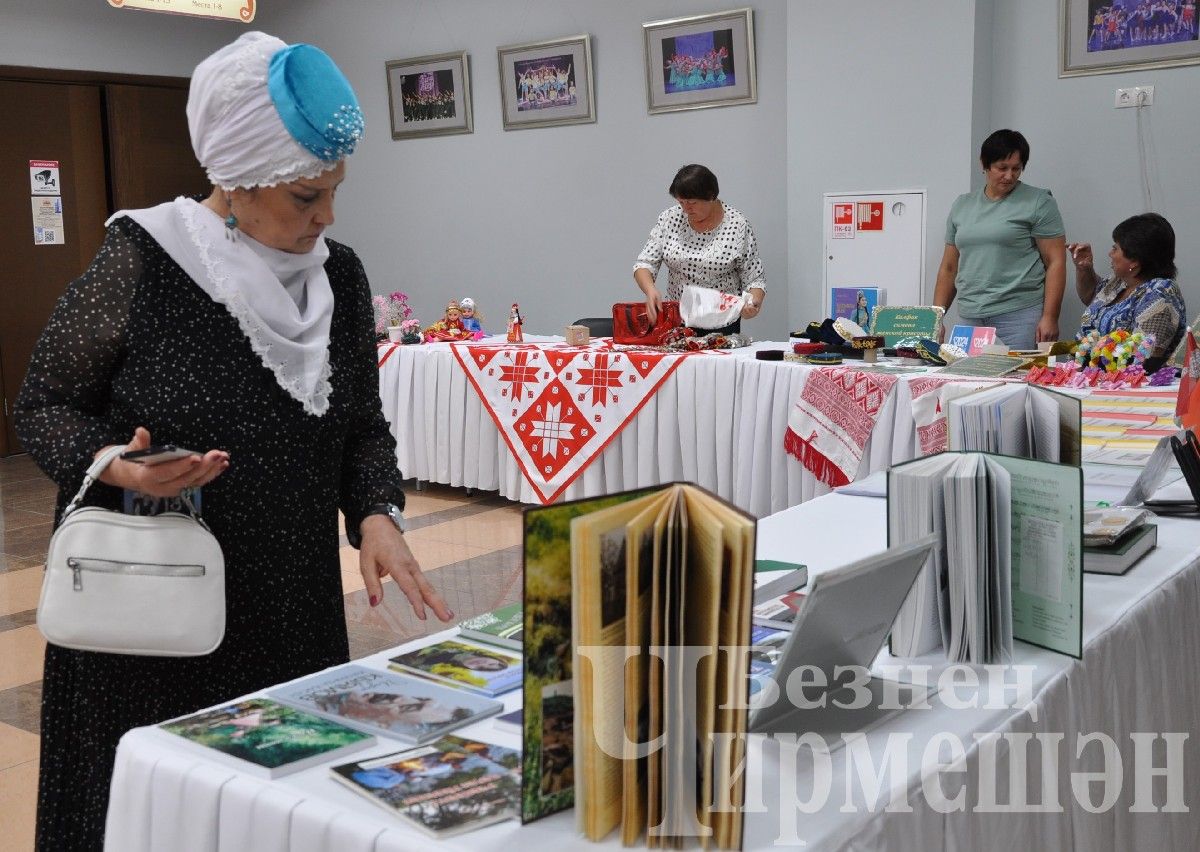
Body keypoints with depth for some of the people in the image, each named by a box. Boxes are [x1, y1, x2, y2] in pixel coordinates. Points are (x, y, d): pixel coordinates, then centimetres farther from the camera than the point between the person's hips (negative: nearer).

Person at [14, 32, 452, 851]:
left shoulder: (338, 275, 1)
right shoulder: (142, 259, -12)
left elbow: (363, 424, 8)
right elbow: (45, 404, -4)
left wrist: (376, 513, -10)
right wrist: (117, 467, -22)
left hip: (293, 604, 4)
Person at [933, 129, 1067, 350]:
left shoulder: (1038, 203, 3)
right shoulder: (961, 205, 16)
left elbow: (1056, 263, -3)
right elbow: (949, 268, 19)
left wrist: (1049, 318, -12)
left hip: (1019, 316, -4)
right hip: (970, 319, 4)